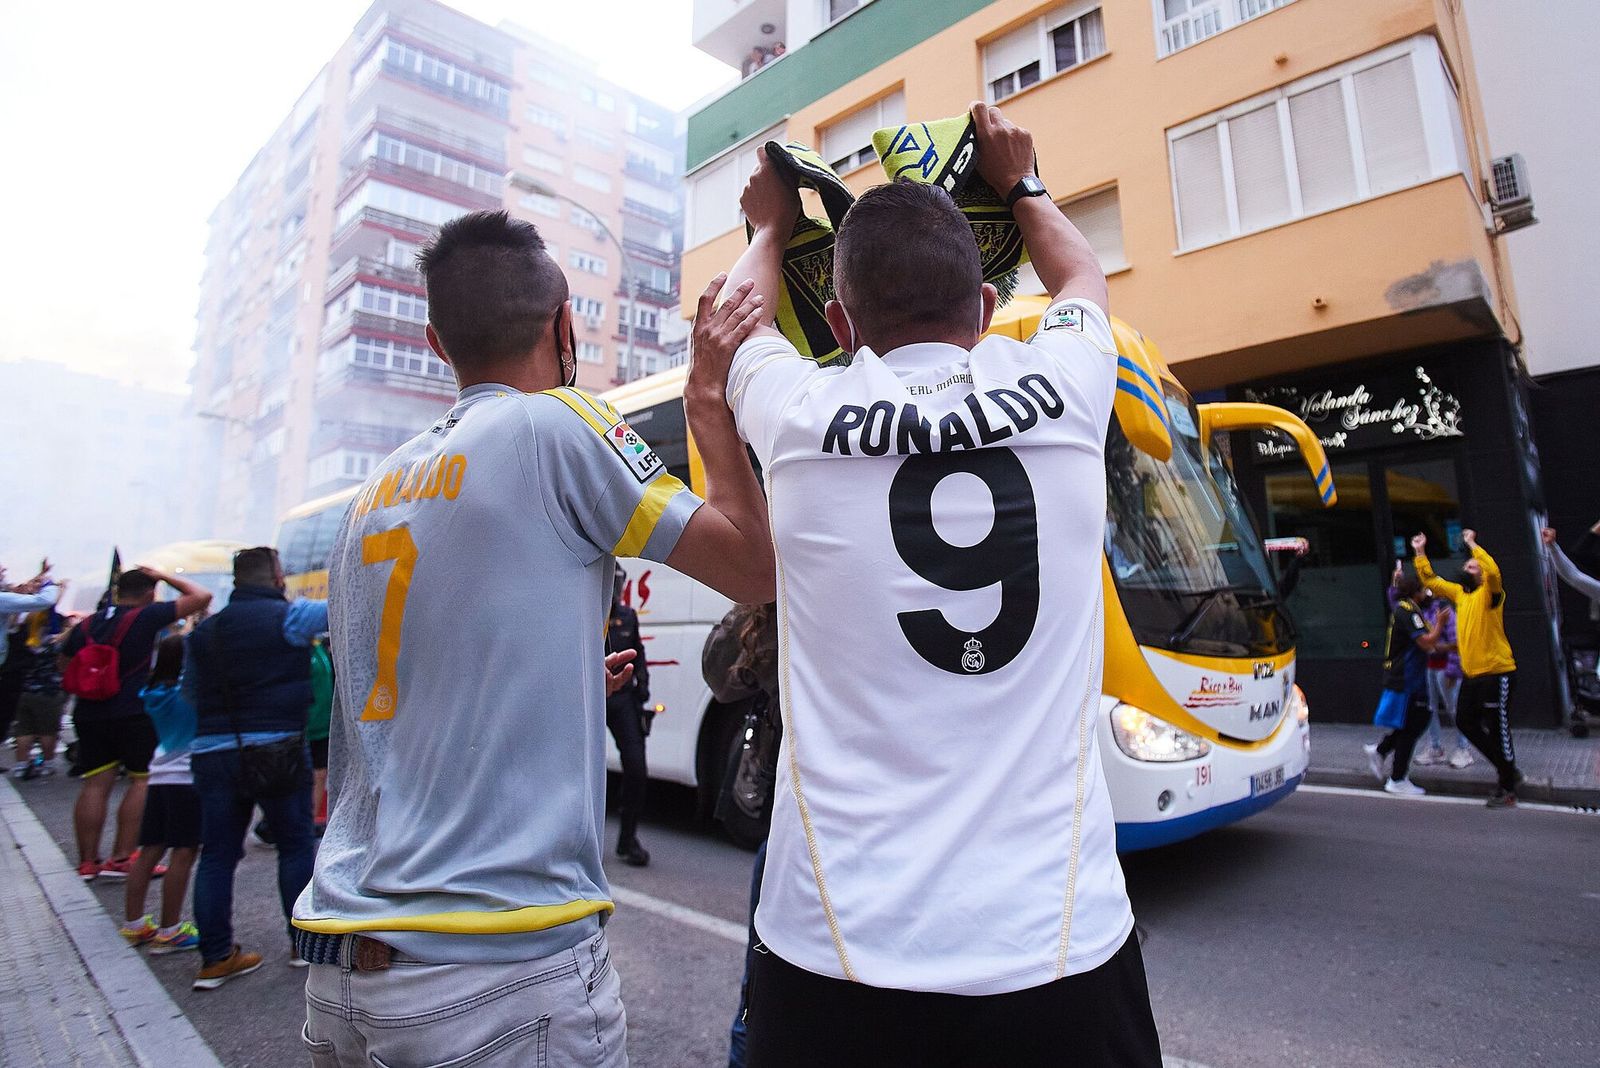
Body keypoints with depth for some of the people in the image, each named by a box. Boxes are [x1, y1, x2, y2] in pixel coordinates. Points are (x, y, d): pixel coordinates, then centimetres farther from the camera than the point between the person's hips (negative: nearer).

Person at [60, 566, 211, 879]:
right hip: (134, 712, -6)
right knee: (143, 781, 1)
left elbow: (65, 663, 24)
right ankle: (121, 859, -2)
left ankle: (87, 861, 13)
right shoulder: (147, 616, -8)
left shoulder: (86, 625, 9)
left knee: (96, 784, 9)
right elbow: (201, 597, -11)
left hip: (88, 713, 6)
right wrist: (165, 577, 1)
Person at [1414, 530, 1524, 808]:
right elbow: (1430, 581, 18)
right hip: (1470, 675, 8)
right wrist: (1420, 553, 12)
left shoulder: (1490, 592, -9)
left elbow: (1493, 571, -29)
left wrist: (1472, 544, -22)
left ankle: (1508, 789, 10)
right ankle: (1507, 769, 30)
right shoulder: (1459, 593, 10)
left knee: (1497, 729, -2)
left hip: (1496, 673, -8)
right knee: (1466, 723, 14)